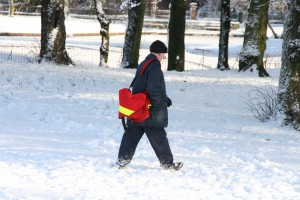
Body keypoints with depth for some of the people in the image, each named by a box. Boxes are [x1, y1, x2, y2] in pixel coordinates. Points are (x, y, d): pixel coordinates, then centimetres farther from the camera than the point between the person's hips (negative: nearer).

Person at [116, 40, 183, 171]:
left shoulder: (142, 65, 16)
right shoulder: (154, 66, -15)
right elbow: (153, 89, -23)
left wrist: (164, 99, 18)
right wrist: (160, 103, -11)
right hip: (151, 113, -9)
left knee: (131, 135, 10)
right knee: (159, 138, 0)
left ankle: (122, 160, 9)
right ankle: (167, 163, 8)